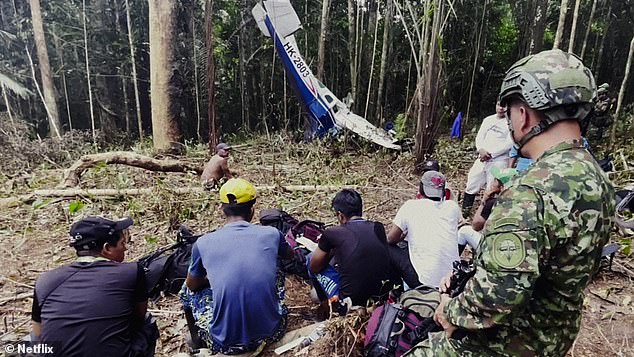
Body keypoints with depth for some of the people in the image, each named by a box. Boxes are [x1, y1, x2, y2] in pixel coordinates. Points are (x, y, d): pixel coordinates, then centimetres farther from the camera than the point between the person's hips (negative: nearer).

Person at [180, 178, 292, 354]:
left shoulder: (203, 243, -8)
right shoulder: (271, 234, -5)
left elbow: (192, 285, 11)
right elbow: (290, 255, 19)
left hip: (225, 343, -1)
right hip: (271, 333, 1)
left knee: (188, 290, 24)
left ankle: (196, 340, 44)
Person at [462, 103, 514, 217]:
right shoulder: (488, 120, 15)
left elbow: (509, 143, -11)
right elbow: (479, 137, 10)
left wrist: (490, 153, -16)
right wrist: (481, 150, -10)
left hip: (499, 161, -5)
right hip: (482, 158, 5)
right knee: (471, 186, 5)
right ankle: (463, 213, 16)